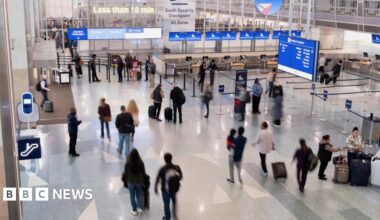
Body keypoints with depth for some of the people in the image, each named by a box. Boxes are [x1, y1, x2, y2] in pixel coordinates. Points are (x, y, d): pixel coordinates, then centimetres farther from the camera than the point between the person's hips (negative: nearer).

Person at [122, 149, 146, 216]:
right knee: (139, 194, 22)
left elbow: (125, 173, -8)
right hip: (139, 181, 1)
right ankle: (139, 207, 13)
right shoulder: (141, 163, -16)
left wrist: (125, 180, 10)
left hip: (131, 181, -1)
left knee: (132, 196, 15)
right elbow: (143, 173, -6)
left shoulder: (128, 163, -19)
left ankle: (134, 210, 25)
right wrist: (143, 181, 9)